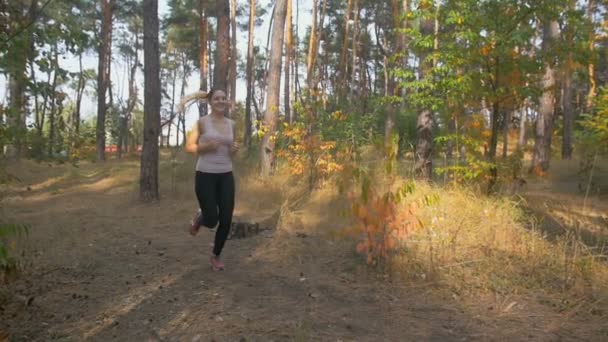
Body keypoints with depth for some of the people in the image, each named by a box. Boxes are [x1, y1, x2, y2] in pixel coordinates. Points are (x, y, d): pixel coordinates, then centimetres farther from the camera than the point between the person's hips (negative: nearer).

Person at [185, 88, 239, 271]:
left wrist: (235, 150, -3)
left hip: (226, 176, 4)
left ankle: (215, 256, 25)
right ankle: (199, 219, 35)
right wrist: (206, 146, -18)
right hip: (205, 175, -4)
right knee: (212, 220, -4)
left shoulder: (231, 124, 9)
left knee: (226, 221, 2)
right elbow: (189, 147, 0)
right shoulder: (202, 122, -4)